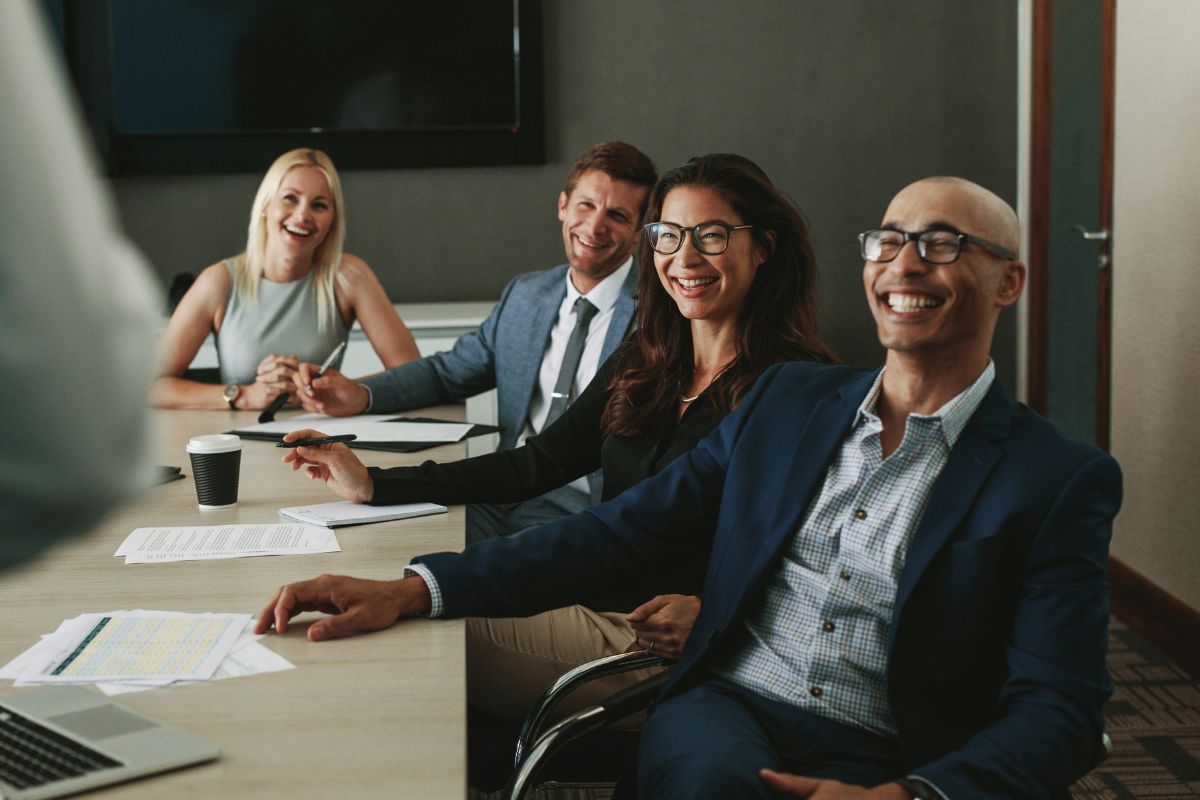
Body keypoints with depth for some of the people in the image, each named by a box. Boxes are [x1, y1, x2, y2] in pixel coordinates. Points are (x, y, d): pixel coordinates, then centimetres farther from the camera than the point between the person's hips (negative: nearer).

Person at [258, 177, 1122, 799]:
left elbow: (1057, 710, -7)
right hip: (727, 713, 3)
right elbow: (627, 527, 9)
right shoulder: (787, 400, 14)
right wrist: (412, 590, -3)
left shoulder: (1063, 481, 1)